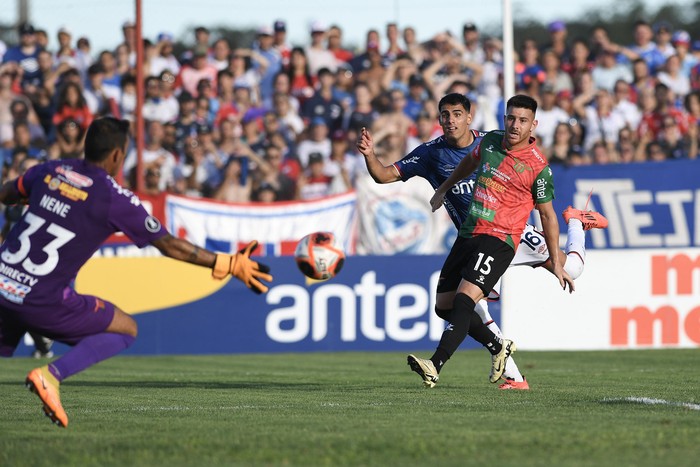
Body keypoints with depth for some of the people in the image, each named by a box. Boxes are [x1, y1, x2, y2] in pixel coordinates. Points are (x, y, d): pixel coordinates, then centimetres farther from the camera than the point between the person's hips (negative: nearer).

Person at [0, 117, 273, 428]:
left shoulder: (50, 171, 7)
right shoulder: (115, 198, -8)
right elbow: (168, 245, -2)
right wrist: (229, 265, 5)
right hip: (42, 301, -5)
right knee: (125, 329, 12)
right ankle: (51, 375, -7)